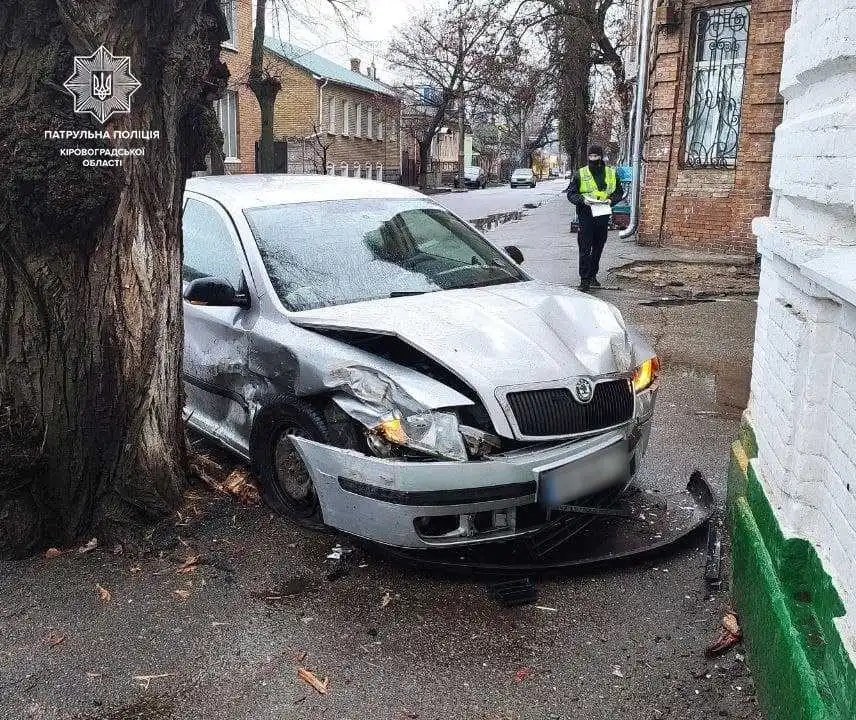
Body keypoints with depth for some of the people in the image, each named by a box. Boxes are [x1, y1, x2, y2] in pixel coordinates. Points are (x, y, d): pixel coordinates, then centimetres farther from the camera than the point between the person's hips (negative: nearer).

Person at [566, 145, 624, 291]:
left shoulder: (612, 173, 8)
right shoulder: (580, 174, 0)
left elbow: (619, 192, 14)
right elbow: (571, 193, 1)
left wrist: (611, 200, -7)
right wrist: (583, 200, -17)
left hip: (603, 217, 3)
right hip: (586, 216, -3)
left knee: (598, 248, 13)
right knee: (585, 249, -7)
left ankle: (592, 276, 27)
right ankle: (584, 280, -6)